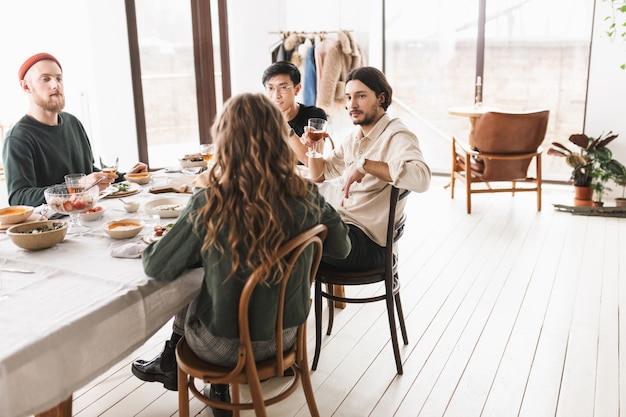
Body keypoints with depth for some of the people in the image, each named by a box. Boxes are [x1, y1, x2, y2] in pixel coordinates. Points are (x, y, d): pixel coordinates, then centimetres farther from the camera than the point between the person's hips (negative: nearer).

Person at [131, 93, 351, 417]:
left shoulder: (209, 205, -26)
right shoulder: (306, 197, -15)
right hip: (284, 334, 4)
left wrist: (149, 248, 6)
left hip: (225, 346, -3)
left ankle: (171, 365, 46)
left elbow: (158, 268, -16)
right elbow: (341, 248, 1)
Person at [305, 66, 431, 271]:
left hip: (368, 240, -8)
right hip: (344, 223, 8)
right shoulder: (354, 138, 11)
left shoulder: (396, 136, -16)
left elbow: (421, 178, -36)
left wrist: (365, 165, -33)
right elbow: (319, 175, 21)